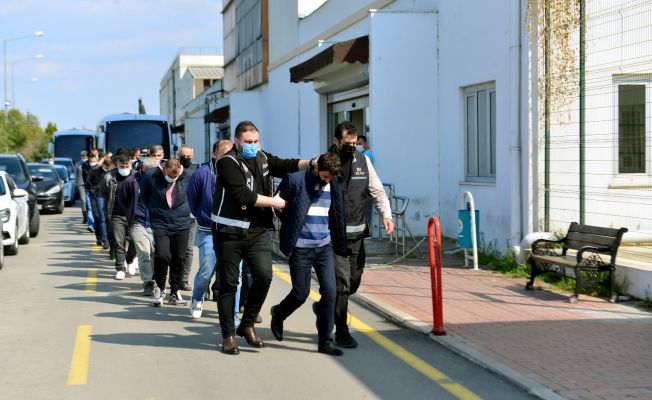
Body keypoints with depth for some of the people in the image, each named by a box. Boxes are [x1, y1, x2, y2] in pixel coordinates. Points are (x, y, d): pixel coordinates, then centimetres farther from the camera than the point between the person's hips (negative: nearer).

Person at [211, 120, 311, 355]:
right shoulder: (227, 163, -11)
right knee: (228, 284, 3)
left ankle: (247, 324, 12)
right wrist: (273, 202, -10)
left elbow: (285, 166, 16)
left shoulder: (262, 158, 10)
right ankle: (228, 336, 13)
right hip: (229, 232, -5)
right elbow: (243, 195, -19)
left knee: (264, 276, -7)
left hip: (257, 231, 5)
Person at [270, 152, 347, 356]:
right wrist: (291, 228, 3)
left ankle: (325, 341, 3)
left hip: (324, 247, 4)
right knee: (301, 293, 3)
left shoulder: (334, 187, 4)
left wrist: (340, 245, 12)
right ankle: (278, 314, 36)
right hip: (300, 248, -4)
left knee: (330, 291, -6)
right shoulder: (294, 181, -11)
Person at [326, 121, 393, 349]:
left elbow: (377, 190, 10)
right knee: (341, 283, -7)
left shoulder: (363, 161, 7)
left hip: (357, 233, 6)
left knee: (354, 282, 14)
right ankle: (341, 332, 4)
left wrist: (386, 214, -5)